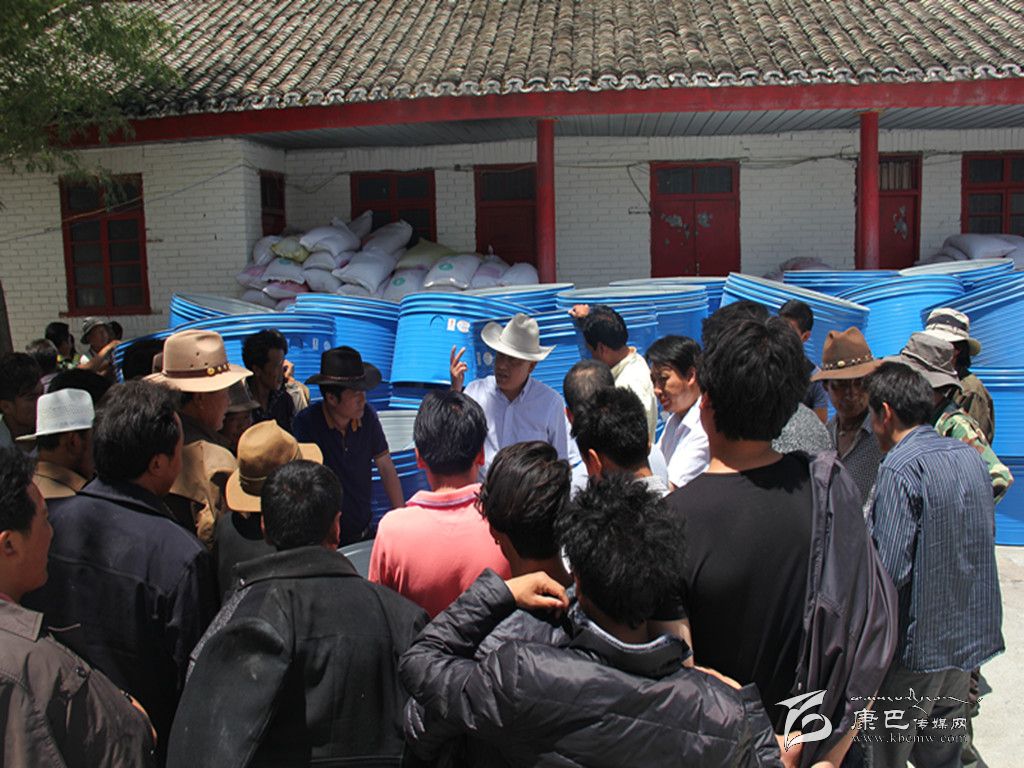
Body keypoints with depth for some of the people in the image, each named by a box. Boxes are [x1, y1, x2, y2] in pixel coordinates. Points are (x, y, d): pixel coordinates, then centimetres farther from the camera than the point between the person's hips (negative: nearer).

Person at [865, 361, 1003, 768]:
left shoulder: (900, 468, -20)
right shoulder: (970, 456, 4)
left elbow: (890, 571, -25)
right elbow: (987, 536, 16)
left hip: (917, 643, -8)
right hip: (969, 635, 8)